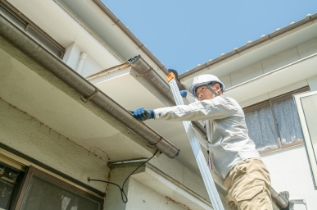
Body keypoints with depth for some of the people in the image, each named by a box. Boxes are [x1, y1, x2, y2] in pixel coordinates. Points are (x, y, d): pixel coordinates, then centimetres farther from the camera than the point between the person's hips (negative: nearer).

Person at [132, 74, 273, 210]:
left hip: (246, 168, -8)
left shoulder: (227, 102, 9)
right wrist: (188, 94, 48)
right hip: (232, 175, 8)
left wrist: (153, 113, -9)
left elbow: (192, 111, -5)